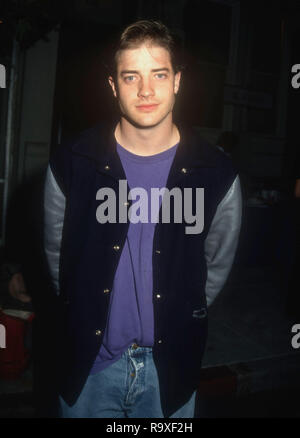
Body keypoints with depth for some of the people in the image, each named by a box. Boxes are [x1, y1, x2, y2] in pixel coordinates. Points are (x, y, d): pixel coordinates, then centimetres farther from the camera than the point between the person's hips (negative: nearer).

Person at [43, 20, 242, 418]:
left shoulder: (217, 175, -10)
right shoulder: (71, 164, -9)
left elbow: (216, 268, 4)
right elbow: (57, 257, 4)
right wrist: (86, 318, 10)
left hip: (171, 369, 0)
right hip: (89, 363, 1)